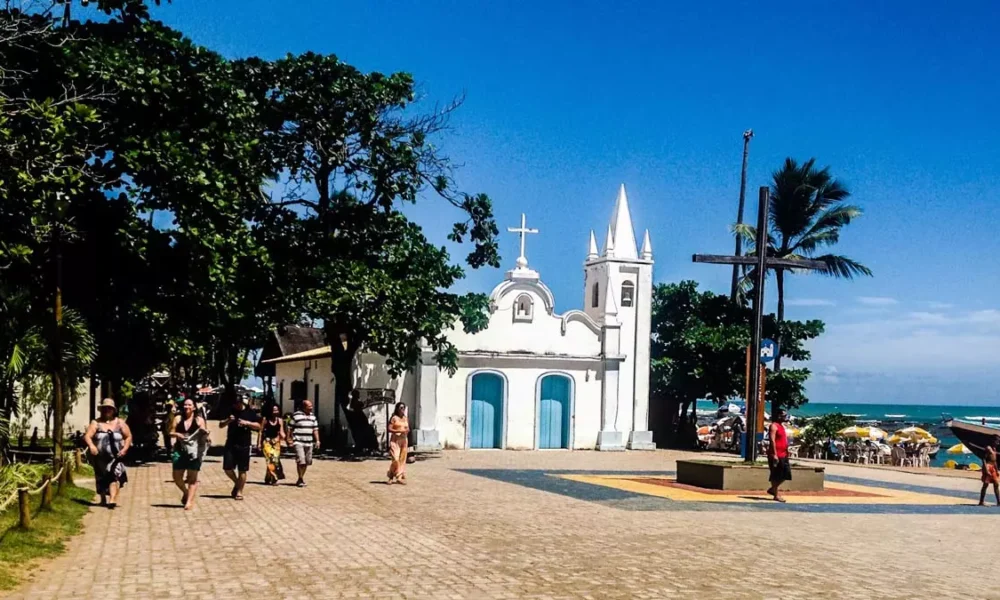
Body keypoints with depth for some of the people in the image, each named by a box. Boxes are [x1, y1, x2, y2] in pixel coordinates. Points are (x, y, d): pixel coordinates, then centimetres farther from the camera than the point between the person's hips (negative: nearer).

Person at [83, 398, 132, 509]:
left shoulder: (119, 423, 7)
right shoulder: (96, 423, 3)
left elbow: (128, 436, 10)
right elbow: (87, 436, -9)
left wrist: (125, 448, -7)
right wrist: (91, 446, -30)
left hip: (115, 457, -1)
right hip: (100, 457, 2)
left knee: (114, 475, -19)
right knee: (101, 479, 13)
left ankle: (112, 499, -28)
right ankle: (103, 499, 33)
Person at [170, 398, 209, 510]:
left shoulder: (199, 420, 2)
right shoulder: (178, 419, 7)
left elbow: (205, 436, 1)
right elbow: (171, 432, 6)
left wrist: (205, 433, -21)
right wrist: (176, 434, -15)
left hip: (194, 451, -2)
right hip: (180, 450, 2)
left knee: (192, 478, -2)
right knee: (177, 476, 3)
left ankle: (189, 501, 1)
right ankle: (185, 493, 30)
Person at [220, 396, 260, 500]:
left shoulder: (250, 413, 2)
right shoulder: (229, 412, 7)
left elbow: (258, 426, 1)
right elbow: (220, 425, 8)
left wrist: (247, 423, -15)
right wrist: (228, 420, -12)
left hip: (244, 445, -2)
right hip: (230, 444, 2)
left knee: (242, 470, 2)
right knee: (227, 468, 0)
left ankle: (239, 491, 12)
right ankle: (236, 483, 26)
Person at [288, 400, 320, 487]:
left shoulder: (312, 416, 13)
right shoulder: (296, 415, -4)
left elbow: (315, 429, 16)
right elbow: (291, 429, -1)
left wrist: (317, 440, 9)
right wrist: (290, 440, -5)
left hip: (309, 443, 6)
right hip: (298, 442, -6)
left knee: (307, 462, 8)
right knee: (301, 461, -12)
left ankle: (301, 479, 22)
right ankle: (301, 480, -1)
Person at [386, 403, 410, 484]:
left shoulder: (405, 418, 14)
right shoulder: (394, 418, -3)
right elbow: (389, 429, -9)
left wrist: (407, 431, -4)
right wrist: (399, 431, -19)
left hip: (404, 440, 6)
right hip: (395, 439, -6)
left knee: (402, 459, 3)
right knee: (396, 459, -13)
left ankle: (400, 477, 7)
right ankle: (391, 476, 4)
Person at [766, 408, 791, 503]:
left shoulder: (781, 426, 18)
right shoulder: (774, 426, -11)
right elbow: (772, 441, -18)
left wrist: (786, 452, 20)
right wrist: (775, 454, -24)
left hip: (783, 455, 9)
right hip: (776, 455, -9)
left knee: (785, 474, 10)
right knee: (776, 476, -2)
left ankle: (773, 489, 22)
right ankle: (776, 495, 5)